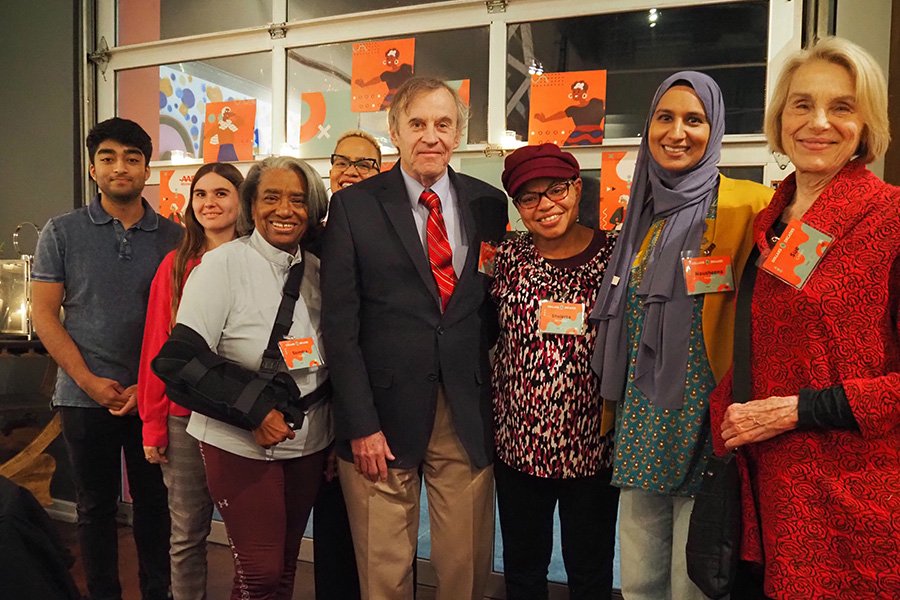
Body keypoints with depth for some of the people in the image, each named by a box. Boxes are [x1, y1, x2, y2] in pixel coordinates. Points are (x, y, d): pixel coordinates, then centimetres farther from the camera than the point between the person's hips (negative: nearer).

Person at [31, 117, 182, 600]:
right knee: (96, 507, 12)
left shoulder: (173, 236, 1)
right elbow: (44, 313, -1)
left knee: (154, 503, 10)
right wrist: (89, 380, -9)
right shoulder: (62, 232, 1)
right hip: (84, 397, 0)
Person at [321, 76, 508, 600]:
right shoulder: (354, 206, -2)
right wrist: (361, 424, -9)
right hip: (385, 414, -2)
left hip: (469, 416, 2)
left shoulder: (489, 203, 6)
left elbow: (497, 303, 12)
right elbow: (341, 325, -5)